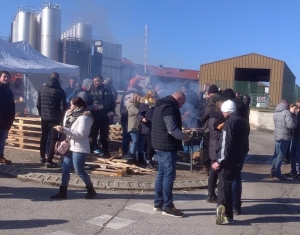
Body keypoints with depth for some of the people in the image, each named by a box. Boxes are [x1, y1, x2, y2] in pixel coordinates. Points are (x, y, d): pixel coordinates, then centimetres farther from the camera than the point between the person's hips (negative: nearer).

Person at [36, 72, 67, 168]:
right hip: (55, 118, -5)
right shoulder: (59, 90, -9)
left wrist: (41, 114, 17)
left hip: (44, 117, 5)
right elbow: (63, 106, -12)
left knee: (44, 137, 19)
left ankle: (42, 157, 30)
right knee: (53, 139, 0)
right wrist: (61, 117, 4)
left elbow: (38, 104, 5)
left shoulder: (42, 88, 4)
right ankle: (49, 161, -4)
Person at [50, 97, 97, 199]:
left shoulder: (84, 118, -16)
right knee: (65, 170, 6)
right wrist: (67, 116, 0)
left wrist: (64, 130, -27)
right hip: (71, 147, 9)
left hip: (79, 149, -9)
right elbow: (67, 127, 12)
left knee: (79, 171, -2)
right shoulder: (73, 115, 14)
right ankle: (62, 192, 13)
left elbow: (80, 134, -24)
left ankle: (91, 190, 13)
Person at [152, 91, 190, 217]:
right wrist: (184, 136, -7)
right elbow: (172, 130, -23)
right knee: (169, 175, -6)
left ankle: (158, 202, 22)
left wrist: (180, 135, 15)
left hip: (161, 145, 11)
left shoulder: (163, 105, 16)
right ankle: (167, 206, -2)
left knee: (162, 173, 15)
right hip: (167, 146, -11)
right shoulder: (169, 108, -17)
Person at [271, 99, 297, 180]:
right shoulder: (287, 113, -15)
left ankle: (273, 171, 19)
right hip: (284, 137, -7)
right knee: (281, 155, -1)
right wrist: (293, 115, -7)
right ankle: (277, 172, 3)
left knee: (276, 154, 15)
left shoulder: (276, 113, 10)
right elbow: (292, 125, -20)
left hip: (277, 136, 7)